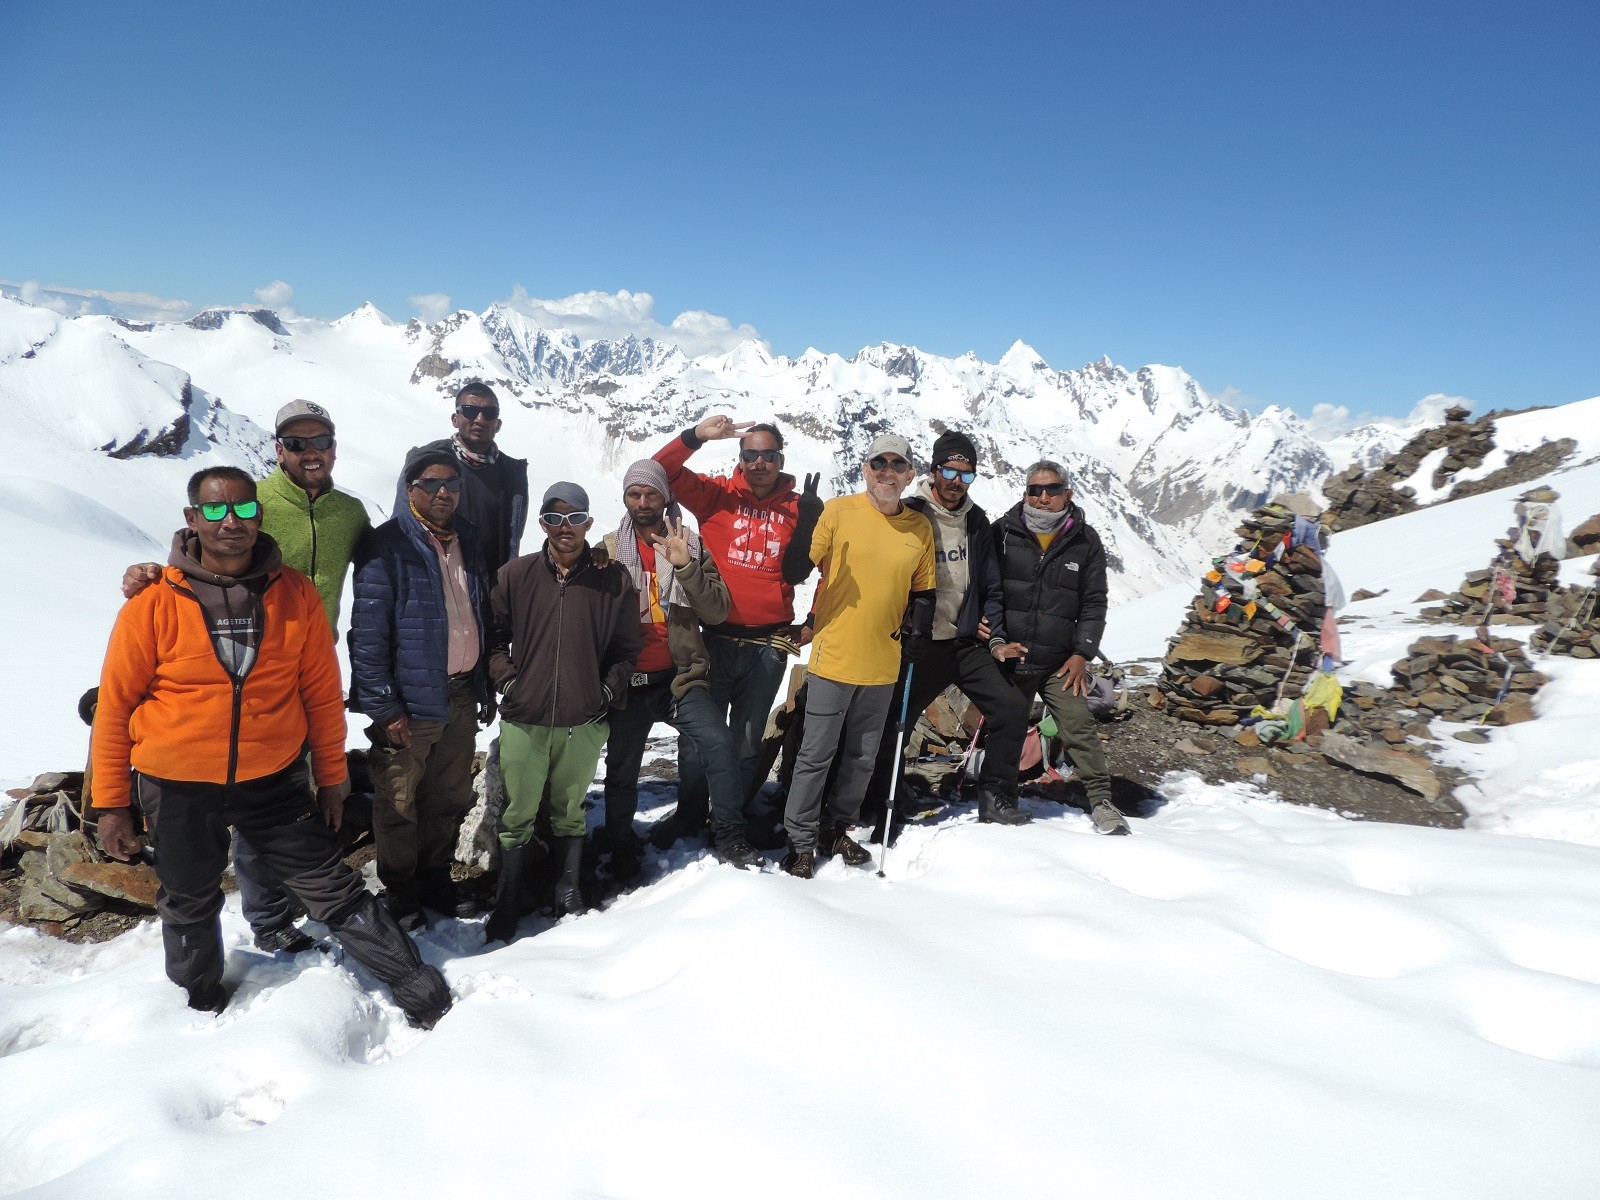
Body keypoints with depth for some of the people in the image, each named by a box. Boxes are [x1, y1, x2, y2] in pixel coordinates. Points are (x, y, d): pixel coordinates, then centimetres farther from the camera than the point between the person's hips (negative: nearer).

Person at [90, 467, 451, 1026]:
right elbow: (115, 707, -3)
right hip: (178, 787, 0)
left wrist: (331, 778, 6)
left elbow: (322, 692, 1)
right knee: (190, 904, 20)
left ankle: (416, 985, 18)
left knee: (331, 886, 4)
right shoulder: (153, 605, -11)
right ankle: (201, 1001, 46)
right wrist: (111, 803, 0)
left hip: (274, 780, 0)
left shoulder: (296, 594, -7)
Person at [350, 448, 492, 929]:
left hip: (460, 695, 6)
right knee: (400, 802, 6)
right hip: (410, 700, -6)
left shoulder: (467, 542, 10)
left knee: (450, 797, 17)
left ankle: (436, 877, 33)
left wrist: (485, 688, 15)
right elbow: (368, 632, -15)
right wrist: (384, 707, -18)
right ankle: (400, 891, 23)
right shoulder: (388, 545, -11)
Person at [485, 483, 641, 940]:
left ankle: (569, 887, 32)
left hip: (584, 723, 0)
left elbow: (626, 647, 7)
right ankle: (507, 901, 23)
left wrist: (609, 689, -5)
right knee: (517, 816, 7)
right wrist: (506, 679, -5)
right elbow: (492, 633, 7)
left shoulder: (613, 582, 1)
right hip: (523, 720, 0)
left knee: (569, 811, 15)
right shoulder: (516, 574, 0)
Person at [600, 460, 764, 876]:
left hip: (681, 677, -1)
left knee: (719, 744, -19)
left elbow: (718, 610, -7)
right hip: (629, 681, 1)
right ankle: (621, 851, 29)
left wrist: (685, 566, -21)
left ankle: (729, 835, -4)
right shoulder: (609, 550, 4)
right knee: (621, 770, 9)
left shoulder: (690, 545, 3)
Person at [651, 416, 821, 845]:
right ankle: (690, 813, 25)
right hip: (717, 639, 0)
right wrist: (696, 436, -18)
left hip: (770, 645, 1)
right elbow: (661, 472, -7)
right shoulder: (717, 495, 1)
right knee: (698, 734, 4)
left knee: (747, 741, 13)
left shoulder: (800, 508, 2)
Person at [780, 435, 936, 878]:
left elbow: (922, 591, 16)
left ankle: (836, 829, 32)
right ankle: (801, 841, 14)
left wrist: (918, 632, 0)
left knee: (862, 757, 16)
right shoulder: (838, 511, -5)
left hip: (884, 663, 5)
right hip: (834, 656, -4)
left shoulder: (920, 527, 7)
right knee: (817, 754, 1)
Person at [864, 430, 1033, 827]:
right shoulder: (909, 515, -7)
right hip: (920, 645, -4)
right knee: (889, 720, -3)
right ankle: (876, 805, 18)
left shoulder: (977, 521, 9)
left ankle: (995, 797, 10)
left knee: (1012, 706, -4)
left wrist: (996, 640, 3)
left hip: (968, 642, 5)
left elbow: (990, 586, 12)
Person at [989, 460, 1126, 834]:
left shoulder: (1085, 541, 3)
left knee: (1079, 726, -9)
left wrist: (1082, 653, -3)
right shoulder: (1003, 532, 0)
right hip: (1008, 656, 1)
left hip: (1060, 662, 0)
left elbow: (1094, 602, 5)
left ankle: (1100, 800, 2)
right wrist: (986, 629, -7)